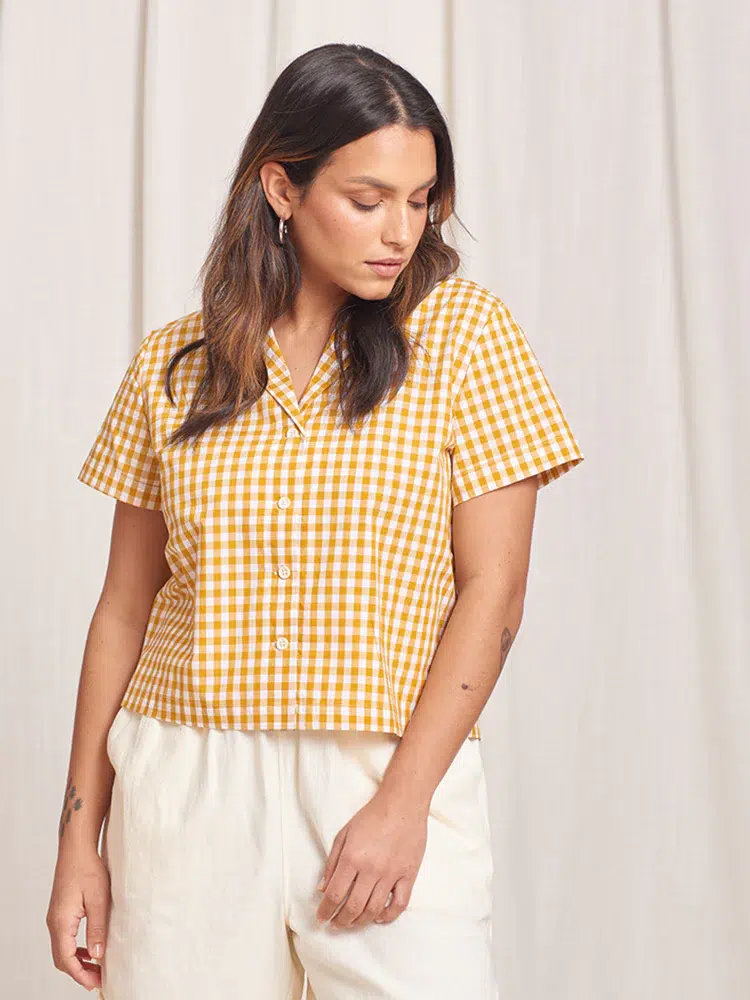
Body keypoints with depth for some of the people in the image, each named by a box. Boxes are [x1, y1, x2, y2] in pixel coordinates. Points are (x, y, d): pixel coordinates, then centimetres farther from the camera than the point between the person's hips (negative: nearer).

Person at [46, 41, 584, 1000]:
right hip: (186, 787, 2)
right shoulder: (172, 363, 6)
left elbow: (491, 589, -4)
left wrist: (403, 803, -12)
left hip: (391, 778, -1)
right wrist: (79, 831, 6)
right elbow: (126, 606, 8)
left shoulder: (464, 332, 0)